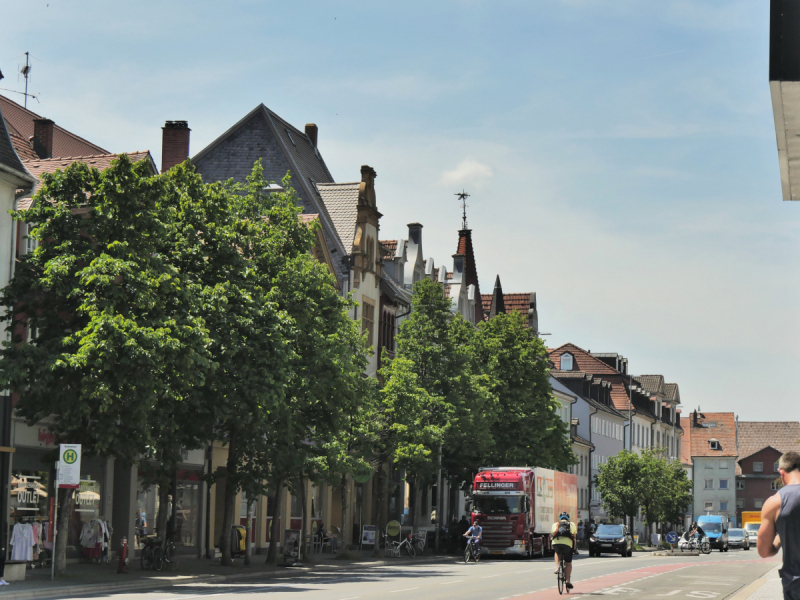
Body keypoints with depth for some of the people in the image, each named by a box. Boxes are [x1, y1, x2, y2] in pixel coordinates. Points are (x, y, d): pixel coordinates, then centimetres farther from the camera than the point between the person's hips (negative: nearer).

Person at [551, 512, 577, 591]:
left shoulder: (555, 524, 27)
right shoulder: (572, 525, 27)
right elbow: (574, 537, 23)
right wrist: (574, 548, 32)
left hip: (556, 542, 1)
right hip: (567, 543, -1)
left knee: (557, 553, 34)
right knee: (568, 562, 12)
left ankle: (557, 568, 13)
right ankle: (568, 581, 5)